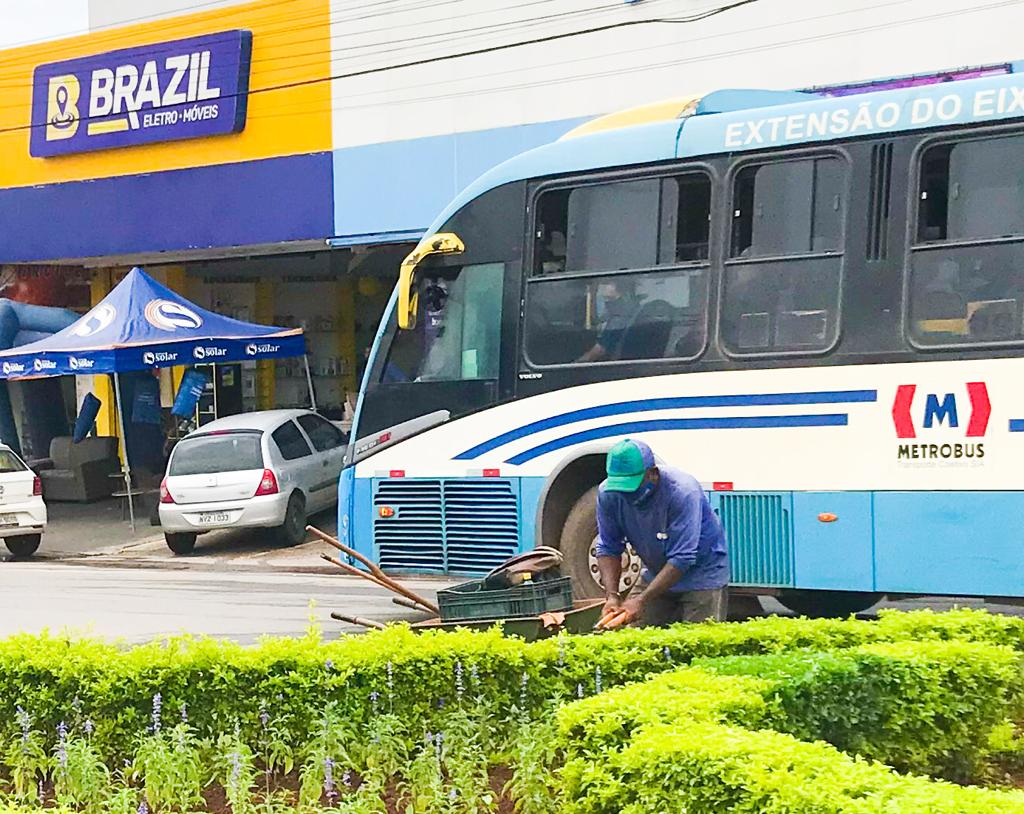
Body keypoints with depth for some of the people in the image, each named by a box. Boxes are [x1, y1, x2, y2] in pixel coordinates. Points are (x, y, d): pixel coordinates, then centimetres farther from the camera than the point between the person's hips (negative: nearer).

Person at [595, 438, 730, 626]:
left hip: (702, 572, -5)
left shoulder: (682, 492, -31)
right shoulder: (609, 494, -15)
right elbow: (608, 548, -8)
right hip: (656, 575, 5)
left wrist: (641, 601, -35)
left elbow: (681, 558, -32)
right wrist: (612, 596, -23)